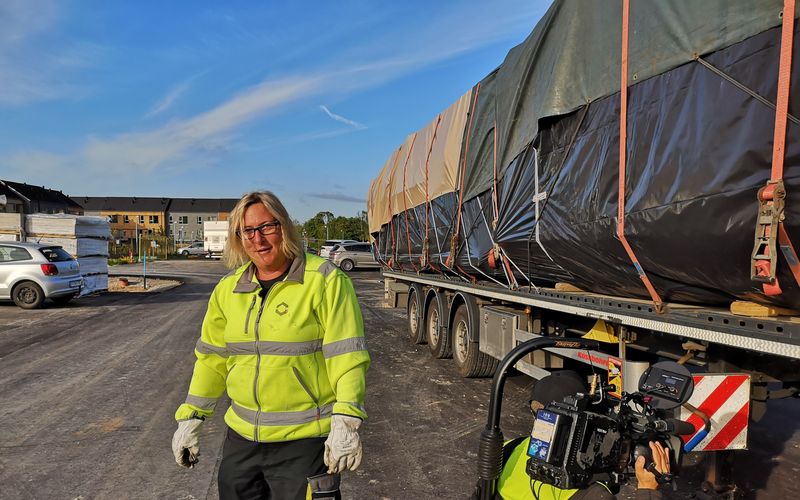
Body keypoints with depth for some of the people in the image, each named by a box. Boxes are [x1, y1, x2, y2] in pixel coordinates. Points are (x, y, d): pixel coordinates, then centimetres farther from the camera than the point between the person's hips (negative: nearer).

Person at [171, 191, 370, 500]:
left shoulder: (325, 280, -12)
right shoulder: (228, 289, 6)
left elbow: (346, 356, -16)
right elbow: (212, 359, 13)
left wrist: (345, 422, -21)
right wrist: (191, 417, 11)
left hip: (305, 440, -5)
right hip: (241, 436, 6)